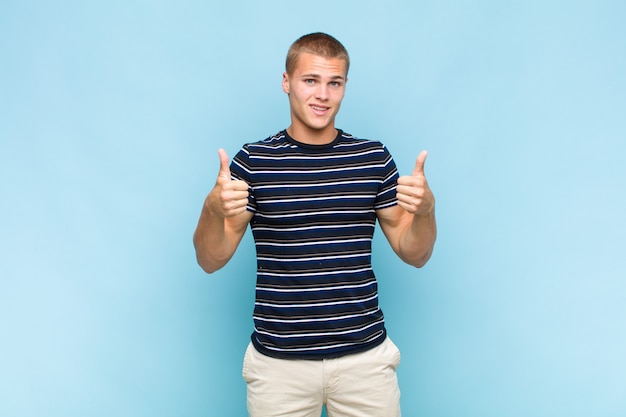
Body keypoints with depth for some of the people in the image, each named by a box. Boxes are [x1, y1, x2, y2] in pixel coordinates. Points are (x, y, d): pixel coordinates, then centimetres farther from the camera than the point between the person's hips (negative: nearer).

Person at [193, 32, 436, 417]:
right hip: (279, 360, -1)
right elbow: (211, 261, -3)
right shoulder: (253, 161, -3)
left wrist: (425, 209, -17)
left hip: (365, 353, 1)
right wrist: (213, 209, -22)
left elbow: (414, 254, 3)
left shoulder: (374, 157, 1)